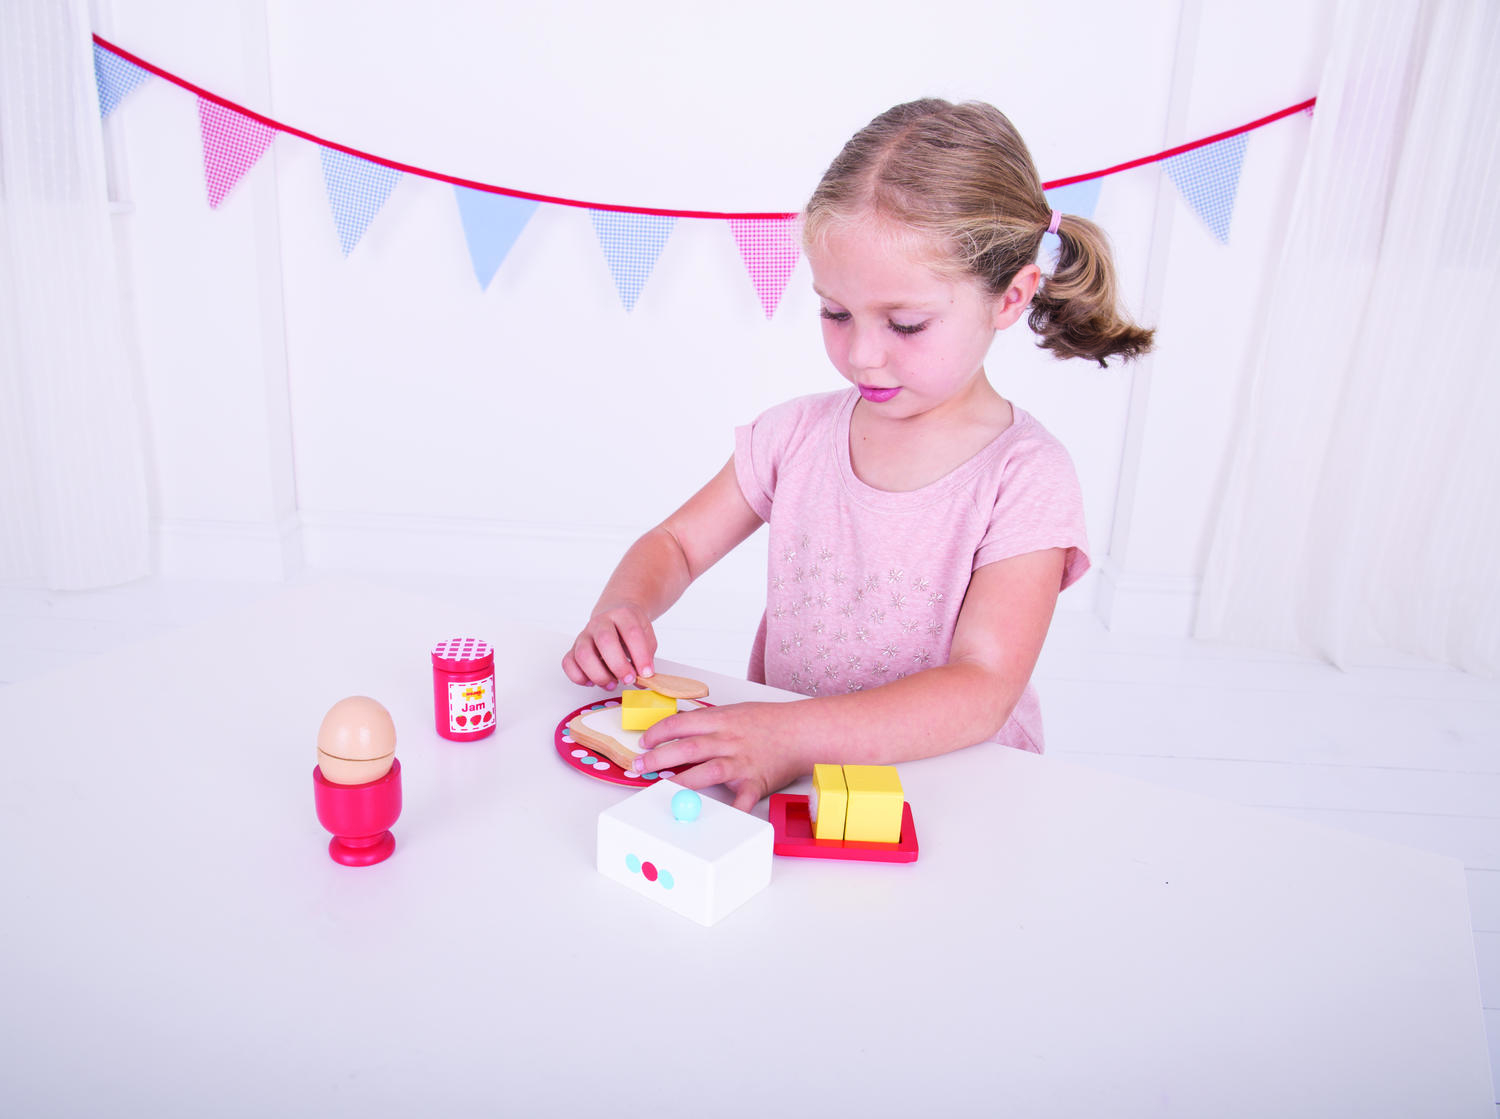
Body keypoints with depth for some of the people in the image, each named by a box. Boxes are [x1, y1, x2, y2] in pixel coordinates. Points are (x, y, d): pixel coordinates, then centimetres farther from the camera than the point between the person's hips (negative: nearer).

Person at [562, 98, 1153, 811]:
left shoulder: (1023, 476, -12)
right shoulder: (800, 432, 1)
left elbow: (983, 690, -21)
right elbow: (675, 544, 10)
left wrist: (798, 737, -34)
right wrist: (622, 610, -13)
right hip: (784, 779, 5)